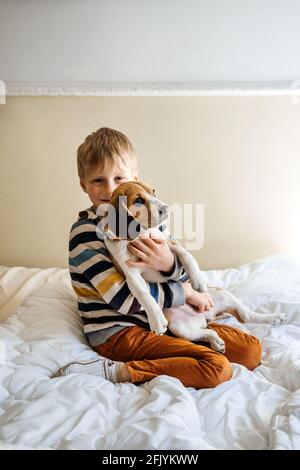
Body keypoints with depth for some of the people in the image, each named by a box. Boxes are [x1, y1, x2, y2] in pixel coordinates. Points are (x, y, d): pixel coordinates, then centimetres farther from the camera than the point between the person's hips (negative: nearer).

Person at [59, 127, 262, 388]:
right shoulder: (85, 232, -12)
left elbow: (185, 277, 3)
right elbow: (124, 298, -19)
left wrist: (169, 264, -22)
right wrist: (186, 293, -10)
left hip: (160, 319, 7)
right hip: (116, 332, -7)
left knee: (251, 350, -1)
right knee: (218, 368, -20)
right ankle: (115, 370, -14)